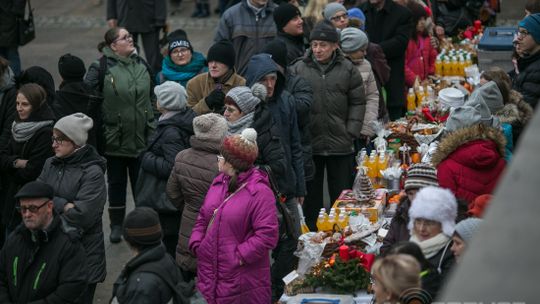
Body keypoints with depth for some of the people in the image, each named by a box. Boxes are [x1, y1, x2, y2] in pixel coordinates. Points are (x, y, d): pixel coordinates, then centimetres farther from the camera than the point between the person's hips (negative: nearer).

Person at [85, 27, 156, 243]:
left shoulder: (141, 65, 6)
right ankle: (117, 225, 22)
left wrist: (152, 128, 13)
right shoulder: (101, 68, -11)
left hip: (140, 137, 4)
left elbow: (151, 98, 15)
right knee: (116, 182, 10)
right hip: (114, 138, -3)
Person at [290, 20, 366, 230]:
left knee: (341, 196, 8)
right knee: (311, 196, 9)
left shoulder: (348, 70, 1)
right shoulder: (298, 70, -1)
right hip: (309, 144, 0)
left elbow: (358, 103, 4)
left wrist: (351, 132, -4)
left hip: (340, 145, 0)